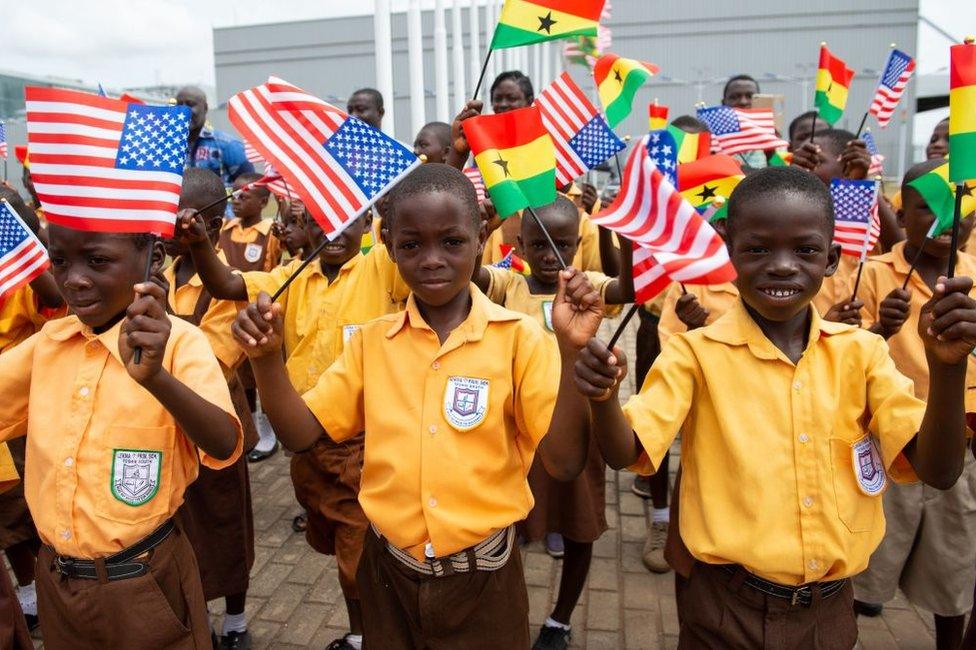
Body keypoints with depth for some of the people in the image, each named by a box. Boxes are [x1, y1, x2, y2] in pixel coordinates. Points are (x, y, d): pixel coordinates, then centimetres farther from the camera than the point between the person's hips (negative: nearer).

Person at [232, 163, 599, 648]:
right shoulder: (372, 341, -2)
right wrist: (267, 356, -17)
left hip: (481, 577, -2)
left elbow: (565, 462, -17)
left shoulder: (518, 338, -13)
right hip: (388, 570, 3)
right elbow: (300, 434, -1)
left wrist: (571, 352, -29)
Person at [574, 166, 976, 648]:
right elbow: (623, 454, -18)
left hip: (829, 609, 4)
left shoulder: (861, 351, -3)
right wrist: (603, 399, -40)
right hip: (727, 609, -3)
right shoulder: (696, 353, -12)